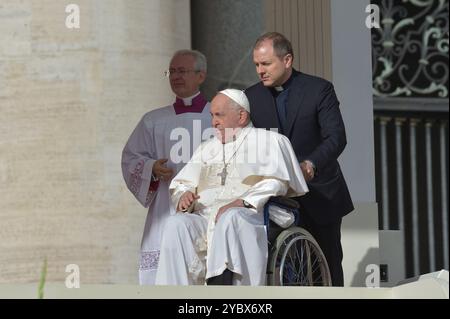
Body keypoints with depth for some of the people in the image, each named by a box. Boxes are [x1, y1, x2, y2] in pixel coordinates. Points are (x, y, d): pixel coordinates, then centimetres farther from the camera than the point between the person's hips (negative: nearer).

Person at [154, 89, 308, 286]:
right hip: (204, 217, 4)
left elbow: (275, 182, -2)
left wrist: (243, 202, -17)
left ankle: (221, 281, -51)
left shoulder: (269, 141, 15)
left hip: (249, 216, -4)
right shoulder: (207, 148, 33)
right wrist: (183, 197, 0)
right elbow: (180, 184, 25)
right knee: (177, 224, -29)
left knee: (232, 217, -39)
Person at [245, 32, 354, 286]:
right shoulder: (252, 96, 4)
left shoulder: (319, 89, -7)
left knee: (328, 265, 4)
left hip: (319, 198, -2)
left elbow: (336, 137, -16)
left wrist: (310, 164, -32)